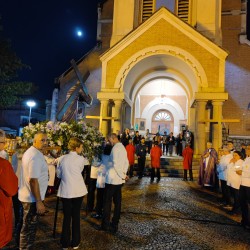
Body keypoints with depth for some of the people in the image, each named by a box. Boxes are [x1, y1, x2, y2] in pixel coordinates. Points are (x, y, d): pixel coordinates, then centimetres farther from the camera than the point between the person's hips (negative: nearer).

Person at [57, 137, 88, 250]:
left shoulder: (61, 158, -1)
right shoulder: (81, 159, -9)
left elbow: (58, 174, 8)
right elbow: (80, 171, 6)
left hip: (65, 191, 2)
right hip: (78, 191, -2)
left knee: (66, 216, 12)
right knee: (76, 216, 11)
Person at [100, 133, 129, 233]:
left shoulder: (115, 148, -15)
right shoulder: (123, 148, 11)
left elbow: (116, 164, -21)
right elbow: (126, 162, 14)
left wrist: (122, 175, -11)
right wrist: (124, 173, 8)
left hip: (112, 179, -8)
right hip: (119, 179, 8)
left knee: (107, 202, 3)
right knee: (117, 201, 11)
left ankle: (105, 224, 12)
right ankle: (115, 224, 20)